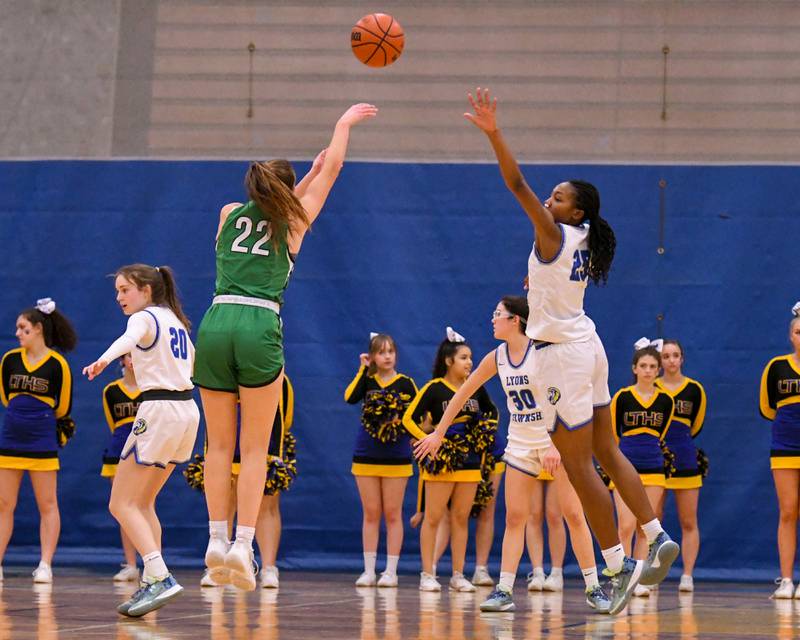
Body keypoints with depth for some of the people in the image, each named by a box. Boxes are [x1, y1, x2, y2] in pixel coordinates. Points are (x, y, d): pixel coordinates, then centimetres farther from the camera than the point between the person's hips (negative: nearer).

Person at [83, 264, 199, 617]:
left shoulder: (144, 317, -8)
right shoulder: (176, 320, 18)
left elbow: (130, 338, -32)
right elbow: (193, 361, 33)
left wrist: (104, 359, -52)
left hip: (159, 411, -9)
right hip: (187, 411, 9)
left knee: (122, 504, -8)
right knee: (142, 503, 17)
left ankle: (160, 578, -23)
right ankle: (152, 583, 11)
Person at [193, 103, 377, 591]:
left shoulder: (231, 215, 19)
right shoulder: (292, 221, 11)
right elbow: (333, 168, 23)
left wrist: (310, 171, 48)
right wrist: (344, 123, 39)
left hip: (215, 325, 3)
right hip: (259, 327, -3)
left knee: (220, 443, 9)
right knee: (255, 448, 0)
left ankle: (217, 538, 2)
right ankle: (243, 544, -10)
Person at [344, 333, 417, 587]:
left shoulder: (405, 383, 1)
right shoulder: (367, 380, 4)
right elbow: (350, 397, -16)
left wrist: (402, 422, -13)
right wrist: (363, 369, -12)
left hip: (396, 458, -2)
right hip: (366, 456, 2)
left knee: (392, 514, 1)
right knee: (370, 514, 5)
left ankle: (391, 572, 4)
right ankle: (369, 571, 7)